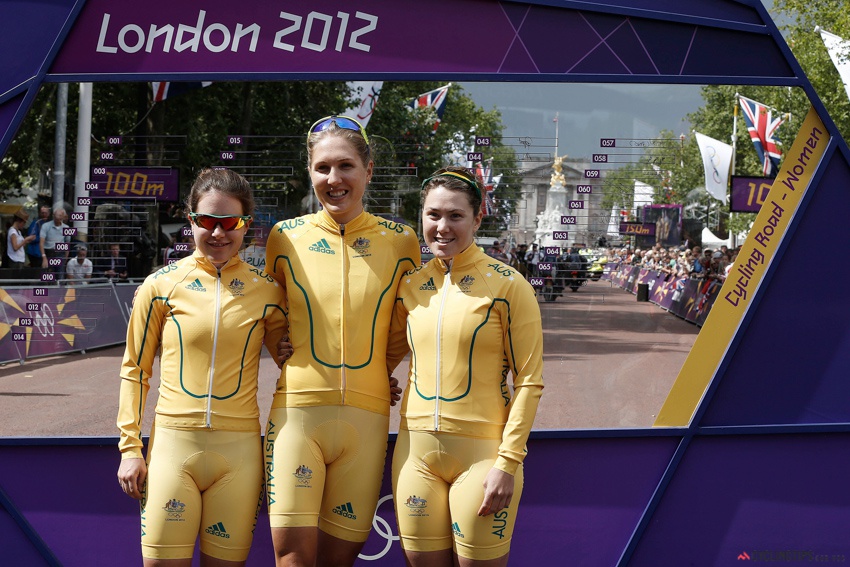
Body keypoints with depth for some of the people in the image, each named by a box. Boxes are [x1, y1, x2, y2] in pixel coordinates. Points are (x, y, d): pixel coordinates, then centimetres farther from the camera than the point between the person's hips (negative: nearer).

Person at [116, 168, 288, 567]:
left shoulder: (266, 292, 6)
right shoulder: (162, 285, 3)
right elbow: (135, 369, 8)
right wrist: (130, 448, 4)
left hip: (239, 448, 1)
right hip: (173, 443, -1)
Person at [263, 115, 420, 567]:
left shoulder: (400, 241, 3)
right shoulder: (286, 237, 3)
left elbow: (408, 329, 17)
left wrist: (375, 370, 7)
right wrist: (298, 366, 8)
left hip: (365, 415, 1)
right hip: (297, 409, 0)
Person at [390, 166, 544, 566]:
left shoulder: (508, 286, -6)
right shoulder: (410, 285, 6)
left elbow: (528, 381, -7)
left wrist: (508, 463, -13)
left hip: (482, 450, -4)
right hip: (416, 448, 4)